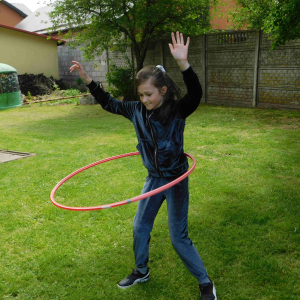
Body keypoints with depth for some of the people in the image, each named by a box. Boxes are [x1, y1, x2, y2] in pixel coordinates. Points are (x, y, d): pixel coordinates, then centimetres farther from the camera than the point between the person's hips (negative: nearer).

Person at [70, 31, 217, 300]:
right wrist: (87, 79, 2)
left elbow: (196, 94, -40)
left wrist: (183, 63, -55)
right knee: (140, 227, 17)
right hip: (154, 177, 6)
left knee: (179, 237, -1)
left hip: (176, 179, -6)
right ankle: (141, 271, 41)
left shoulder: (177, 110, -20)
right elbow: (108, 103, 8)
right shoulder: (137, 110, -4)